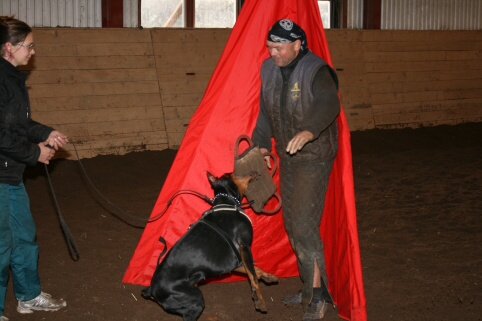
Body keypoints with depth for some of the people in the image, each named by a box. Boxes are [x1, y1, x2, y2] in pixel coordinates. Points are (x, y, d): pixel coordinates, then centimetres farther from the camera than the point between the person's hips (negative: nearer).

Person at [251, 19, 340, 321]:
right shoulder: (270, 70, 2)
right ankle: (310, 288, 27)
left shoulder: (316, 71, -21)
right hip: (287, 158, 8)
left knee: (303, 226, -14)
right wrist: (261, 145, 11)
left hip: (314, 159, -8)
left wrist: (309, 131, -56)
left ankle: (318, 295, -4)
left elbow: (328, 104, -39)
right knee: (292, 225, 14)